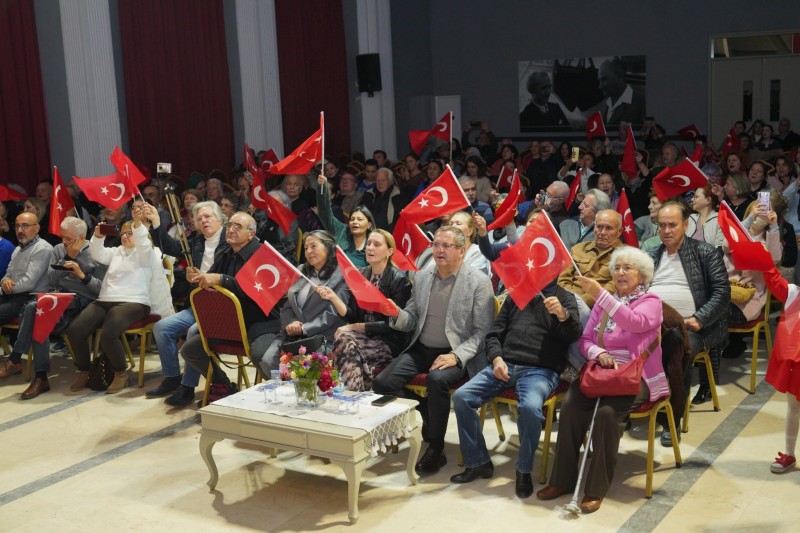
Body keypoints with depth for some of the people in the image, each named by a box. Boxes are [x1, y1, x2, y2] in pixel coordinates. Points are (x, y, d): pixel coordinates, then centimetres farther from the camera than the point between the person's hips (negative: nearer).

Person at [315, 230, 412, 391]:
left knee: (345, 342, -29)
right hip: (363, 336, 5)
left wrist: (356, 327, -12)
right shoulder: (360, 275, 8)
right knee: (342, 337, -28)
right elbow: (351, 316, 5)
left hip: (388, 343, -5)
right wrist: (333, 297, -11)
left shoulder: (399, 281, -7)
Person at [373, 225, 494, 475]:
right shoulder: (422, 276, 9)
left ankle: (436, 449, -16)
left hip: (455, 353, -5)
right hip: (421, 349, 5)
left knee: (437, 379, -36)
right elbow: (412, 321, 12)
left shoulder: (479, 282, -6)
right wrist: (397, 314, -12)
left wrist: (456, 356, -21)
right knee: (382, 383, -15)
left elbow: (482, 331, -8)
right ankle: (426, 419, 11)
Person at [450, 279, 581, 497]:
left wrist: (563, 314, -30)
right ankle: (478, 462, -3)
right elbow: (494, 334, 19)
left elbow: (573, 335, -8)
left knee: (530, 407, -35)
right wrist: (496, 359, -1)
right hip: (504, 365, 4)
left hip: (540, 370, -4)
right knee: (461, 396, -16)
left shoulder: (564, 297, 9)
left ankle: (524, 470, -13)